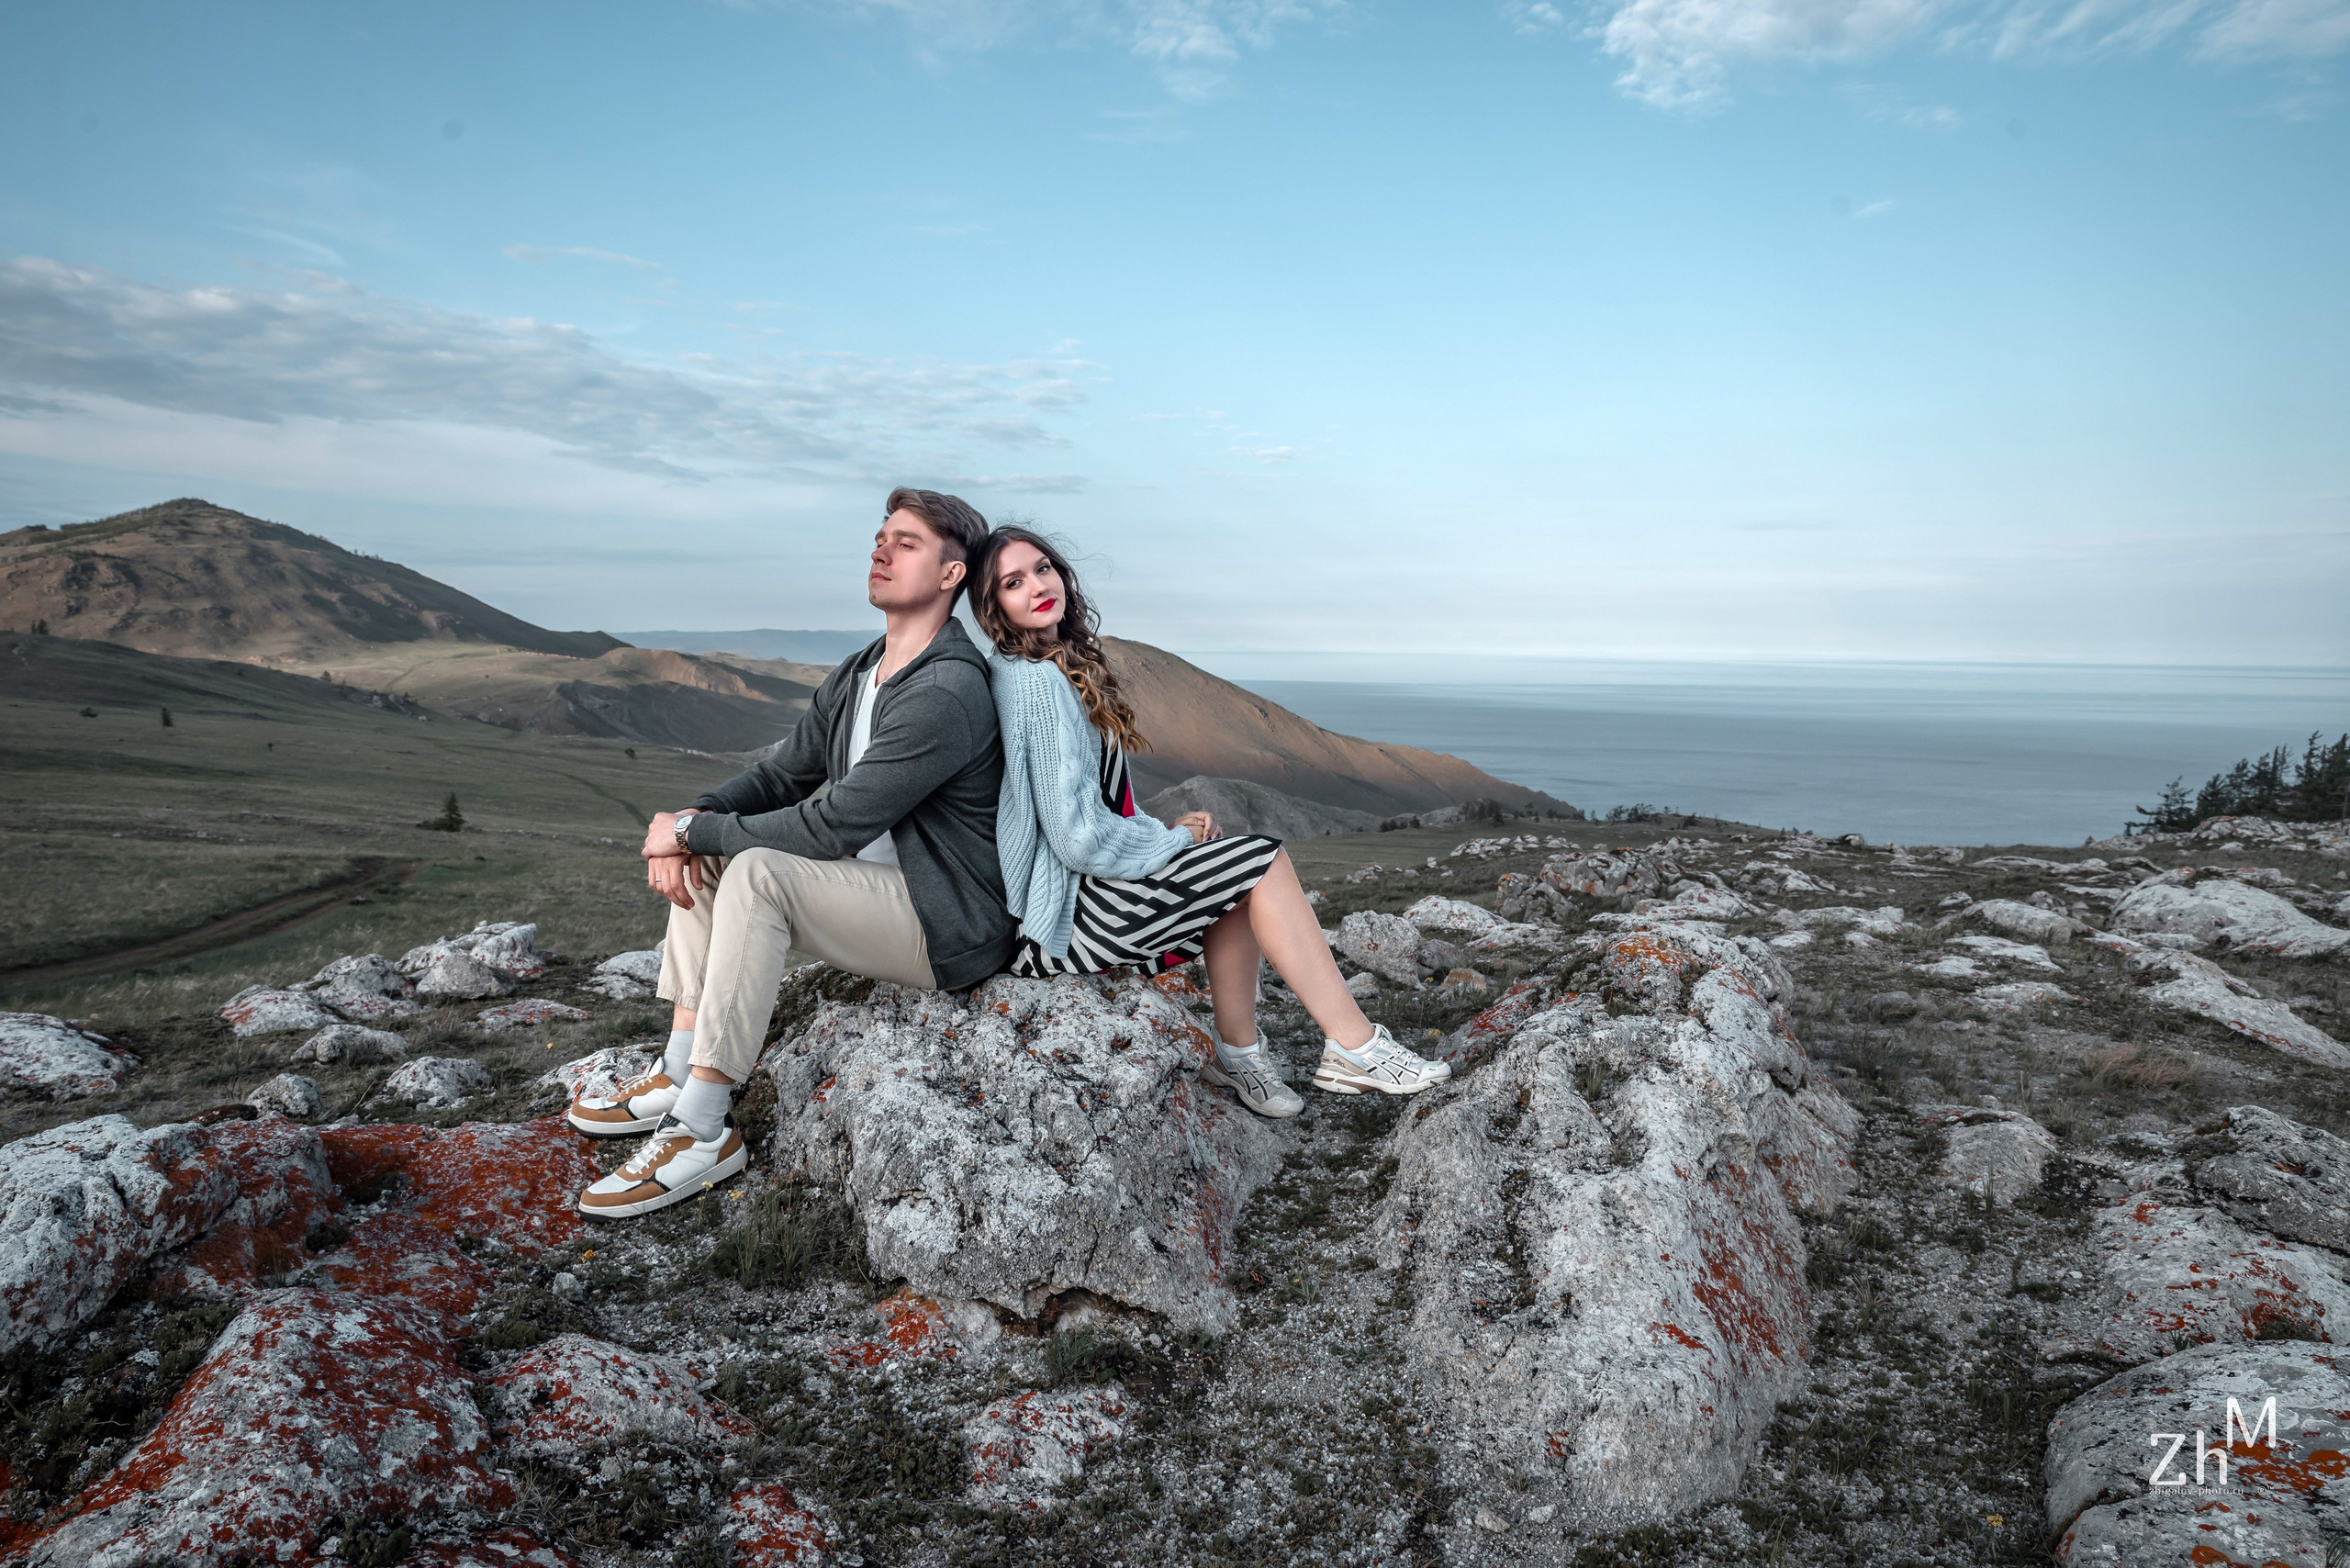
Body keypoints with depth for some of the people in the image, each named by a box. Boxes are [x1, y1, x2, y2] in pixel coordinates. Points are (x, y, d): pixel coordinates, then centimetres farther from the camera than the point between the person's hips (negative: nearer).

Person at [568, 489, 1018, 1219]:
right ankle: (678, 1079, 4)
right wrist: (694, 818, -8)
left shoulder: (946, 695, -23)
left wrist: (691, 830, -14)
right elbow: (779, 777, 13)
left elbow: (832, 828, -25)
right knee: (704, 854, 4)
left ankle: (702, 1132, -21)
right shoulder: (852, 680, 10)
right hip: (880, 896, 10)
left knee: (757, 871, -26)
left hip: (951, 930, -10)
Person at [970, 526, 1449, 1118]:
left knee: (1241, 870, 13)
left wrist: (1160, 830, 5)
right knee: (1264, 862, -7)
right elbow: (1080, 838, -23)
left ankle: (1237, 1056, 12)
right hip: (1060, 916, -10)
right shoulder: (1037, 681, -19)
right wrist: (1171, 839, -6)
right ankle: (1355, 1049, -2)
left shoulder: (1063, 665, 14)